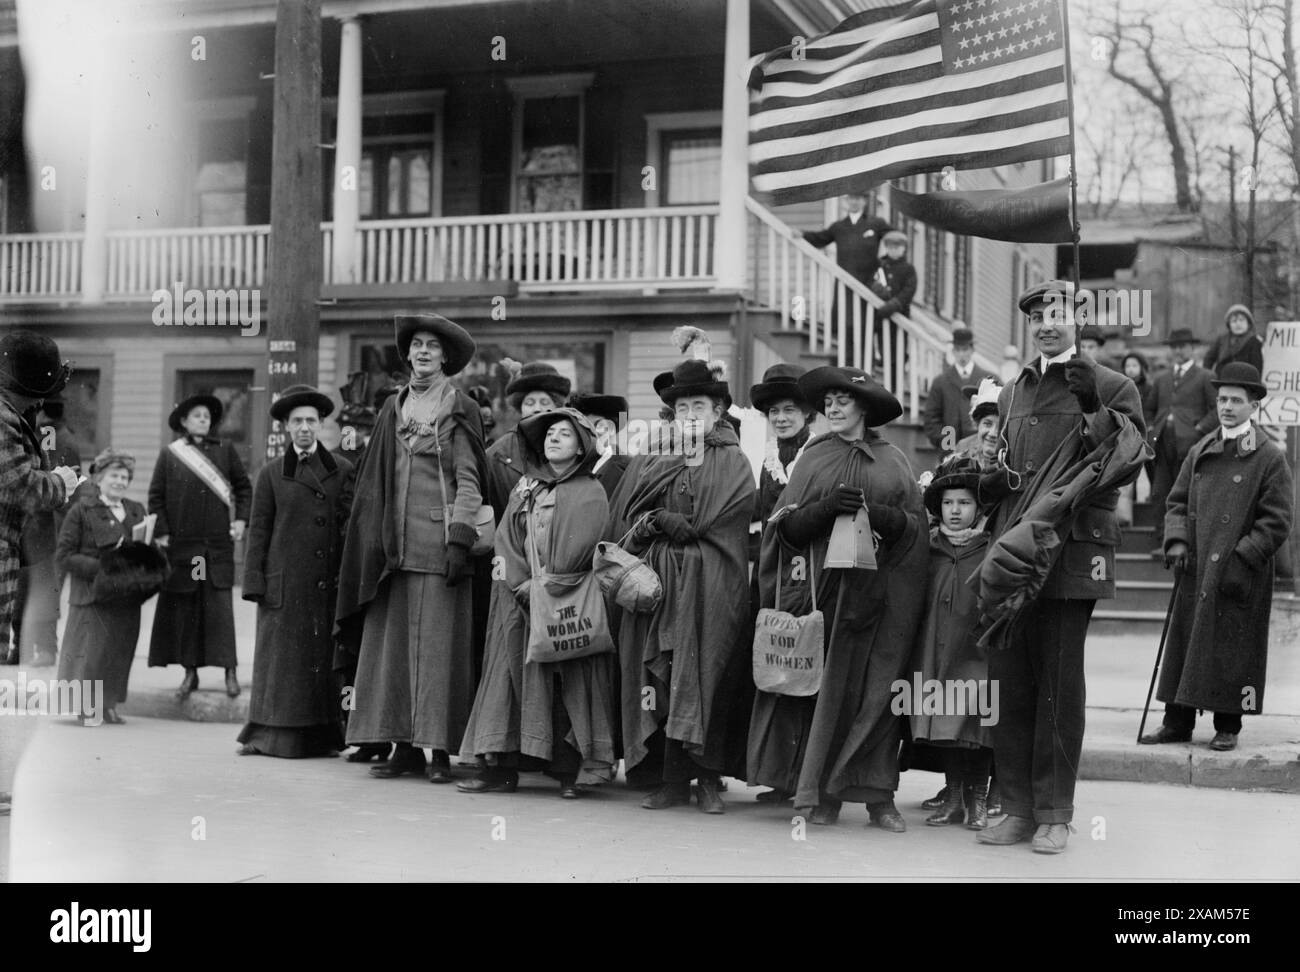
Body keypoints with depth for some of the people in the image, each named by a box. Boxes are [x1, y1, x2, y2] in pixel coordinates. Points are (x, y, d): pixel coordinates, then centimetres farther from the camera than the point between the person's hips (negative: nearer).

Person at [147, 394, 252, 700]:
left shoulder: (224, 451, 8)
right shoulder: (169, 455, 5)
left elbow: (244, 487, 13)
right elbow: (155, 496, 7)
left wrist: (241, 519, 2)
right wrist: (161, 532, -1)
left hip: (218, 543, 0)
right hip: (181, 544, 0)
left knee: (219, 606, -5)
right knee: (183, 606, 3)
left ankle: (229, 670, -2)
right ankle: (190, 672, 10)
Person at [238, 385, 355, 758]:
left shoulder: (343, 470, 9)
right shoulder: (271, 474, 7)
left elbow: (352, 526, 8)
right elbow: (258, 531, 6)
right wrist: (255, 583, -1)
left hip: (328, 583, 1)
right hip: (285, 584, -1)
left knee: (325, 658, 3)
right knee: (281, 658, 0)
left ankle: (323, 737, 10)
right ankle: (272, 736, 6)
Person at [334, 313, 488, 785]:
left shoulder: (460, 409, 3)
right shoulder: (393, 409, 15)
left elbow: (468, 481, -3)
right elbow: (374, 483, 16)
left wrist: (460, 539, -13)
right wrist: (377, 543, 10)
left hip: (437, 544, -5)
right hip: (394, 546, 5)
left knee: (439, 643, -4)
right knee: (392, 641, 3)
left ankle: (441, 749, 0)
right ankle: (404, 745, 8)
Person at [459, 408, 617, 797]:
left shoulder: (591, 493, 2)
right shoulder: (525, 488, 16)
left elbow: (582, 550, -8)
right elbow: (506, 540, 8)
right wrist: (523, 585, -7)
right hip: (520, 600, 4)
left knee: (566, 680, -7)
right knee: (512, 671, -1)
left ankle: (569, 770, -3)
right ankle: (503, 767, 1)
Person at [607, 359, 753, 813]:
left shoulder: (731, 462, 5)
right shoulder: (653, 464, 17)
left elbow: (715, 518, -8)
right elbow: (626, 522, 11)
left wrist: (661, 521, -4)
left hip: (709, 583, -3)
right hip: (660, 581, 3)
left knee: (705, 678, -7)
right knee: (661, 675, -2)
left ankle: (708, 780, -1)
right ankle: (672, 780, 2)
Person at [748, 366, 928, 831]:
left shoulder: (893, 461, 11)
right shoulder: (814, 458, 11)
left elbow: (915, 525, 5)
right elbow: (788, 526, 3)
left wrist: (872, 512, -12)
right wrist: (828, 507, -14)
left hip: (878, 590, 0)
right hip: (824, 585, 0)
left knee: (876, 687, -4)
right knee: (825, 686, -4)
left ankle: (878, 795, 1)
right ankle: (823, 793, 1)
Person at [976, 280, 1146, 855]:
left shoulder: (1110, 387, 4)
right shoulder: (1011, 394, 20)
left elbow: (1128, 465, -5)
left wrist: (1099, 431, -23)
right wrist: (1006, 480, 3)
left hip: (1073, 553, -5)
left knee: (1059, 686, -1)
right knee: (1008, 681, 5)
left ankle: (1054, 815, 8)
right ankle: (1017, 808, 14)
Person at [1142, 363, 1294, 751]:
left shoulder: (1269, 458, -5)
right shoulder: (1201, 451, 11)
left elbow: (1277, 521, -7)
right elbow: (1179, 500, 16)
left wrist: (1243, 559, -14)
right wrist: (1177, 539, -1)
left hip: (1241, 579, -5)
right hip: (1196, 571, 5)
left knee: (1232, 650, 0)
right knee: (1184, 643, 7)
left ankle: (1228, 727, 12)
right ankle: (1178, 722, 16)